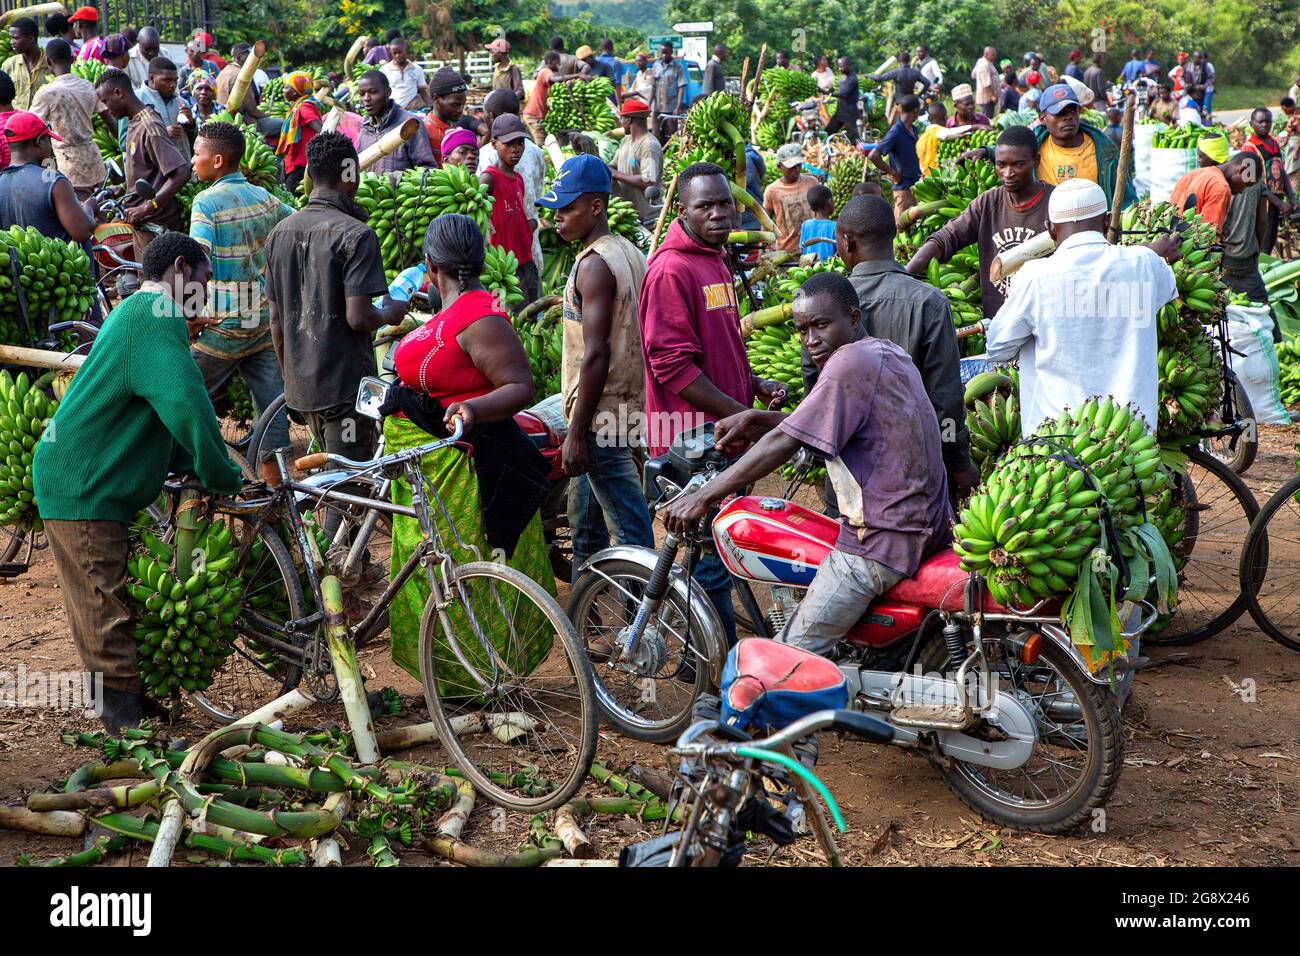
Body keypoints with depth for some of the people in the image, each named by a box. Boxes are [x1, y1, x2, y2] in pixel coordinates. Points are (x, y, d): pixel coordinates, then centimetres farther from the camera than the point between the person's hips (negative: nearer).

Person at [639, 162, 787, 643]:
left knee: (719, 548, 16)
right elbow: (672, 365, -21)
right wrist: (739, 413, -17)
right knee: (711, 554, -4)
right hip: (694, 439, -10)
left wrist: (756, 385, 10)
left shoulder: (716, 260, 17)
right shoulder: (671, 269, -15)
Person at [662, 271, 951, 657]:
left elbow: (785, 442, -19)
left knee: (793, 654, -10)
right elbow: (820, 423, 20)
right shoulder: (890, 353, 15)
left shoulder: (850, 361, -15)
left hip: (882, 539, -11)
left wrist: (703, 496, -17)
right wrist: (755, 419, 10)